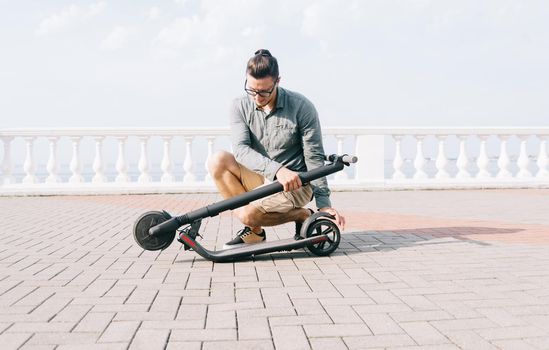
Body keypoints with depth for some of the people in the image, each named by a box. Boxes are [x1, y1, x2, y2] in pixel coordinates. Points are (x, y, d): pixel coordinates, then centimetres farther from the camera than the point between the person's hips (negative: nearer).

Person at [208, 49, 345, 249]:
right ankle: (253, 228, -9)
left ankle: (303, 216, -1)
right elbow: (241, 150, -18)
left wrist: (324, 204, -13)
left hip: (295, 185, -5)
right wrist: (277, 169, -34)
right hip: (259, 180, 5)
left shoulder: (301, 107, -12)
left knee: (248, 214, -29)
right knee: (218, 161, -20)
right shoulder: (240, 107, -3)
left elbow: (314, 158, -9)